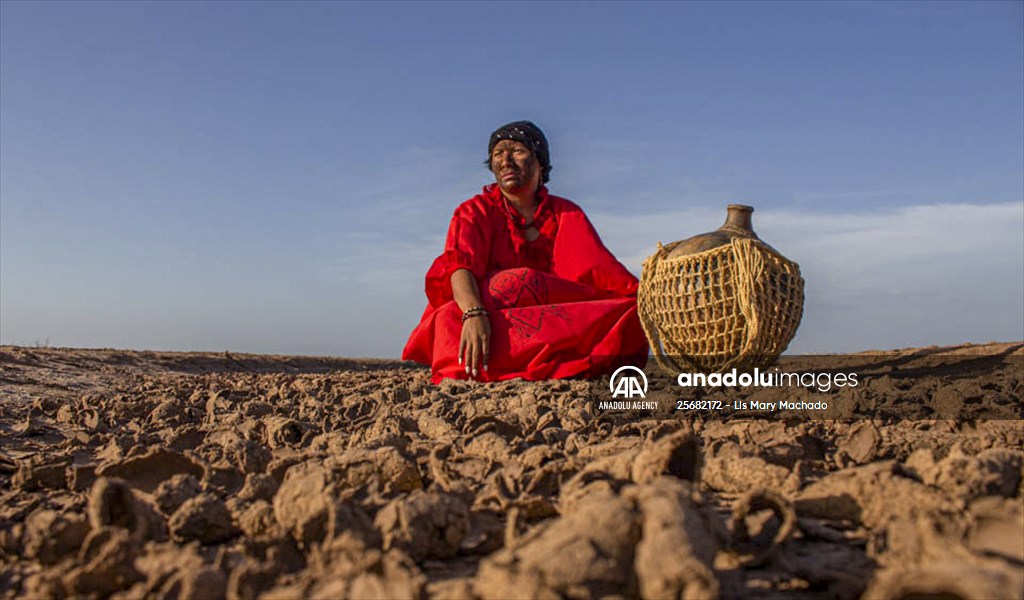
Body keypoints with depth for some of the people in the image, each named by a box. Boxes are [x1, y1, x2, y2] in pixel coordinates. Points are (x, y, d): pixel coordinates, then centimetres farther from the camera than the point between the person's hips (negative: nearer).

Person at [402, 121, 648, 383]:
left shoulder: (567, 214, 14)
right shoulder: (475, 212, 5)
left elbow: (600, 268, 1)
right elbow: (458, 265, -14)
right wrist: (474, 313, -36)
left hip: (559, 320, 2)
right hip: (494, 321, -2)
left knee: (627, 314, -21)